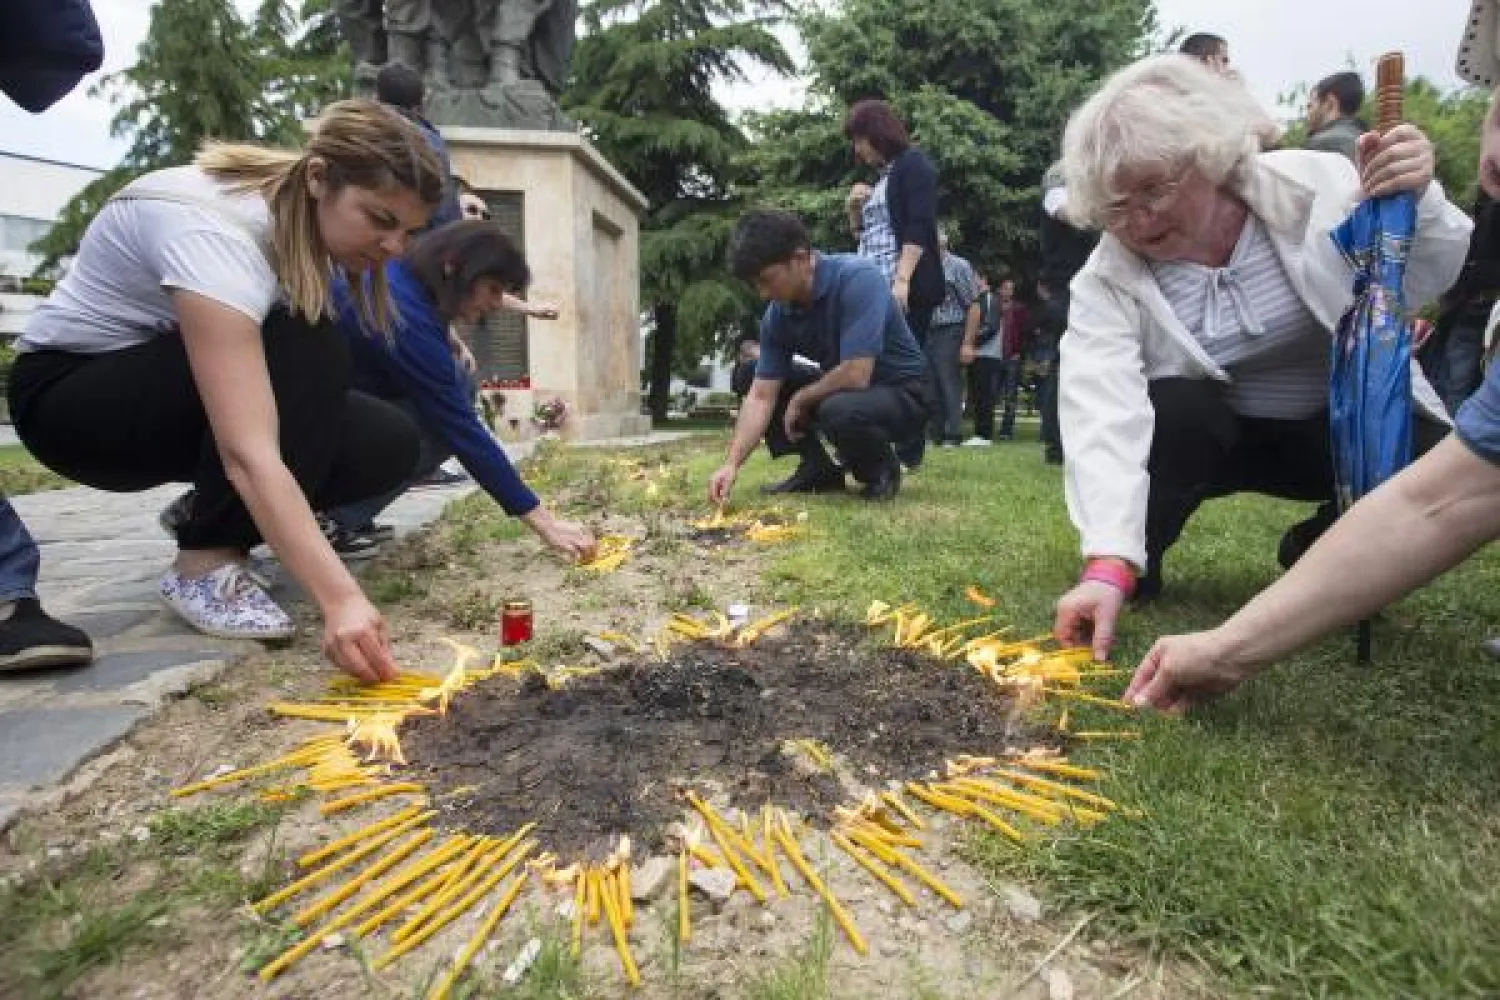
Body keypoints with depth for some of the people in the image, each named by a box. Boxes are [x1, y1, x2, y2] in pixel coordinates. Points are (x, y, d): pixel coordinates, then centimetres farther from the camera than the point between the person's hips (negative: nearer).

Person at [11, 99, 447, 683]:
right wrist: (339, 600, -51)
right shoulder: (215, 233, -34)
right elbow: (249, 454, -45)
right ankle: (206, 564, -19)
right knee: (303, 350, -33)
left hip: (172, 400, 7)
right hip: (68, 396, -7)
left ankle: (209, 514, 6)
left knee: (387, 445, -16)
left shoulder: (305, 215, -10)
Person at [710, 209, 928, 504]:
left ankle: (882, 469, -5)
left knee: (839, 410, -38)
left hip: (903, 393, -7)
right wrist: (732, 464, -21)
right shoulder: (777, 315, -8)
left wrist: (800, 400, -16)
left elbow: (855, 376, -33)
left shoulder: (858, 279, -28)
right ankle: (819, 469, 7)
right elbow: (761, 396, -9)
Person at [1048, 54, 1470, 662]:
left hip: (1355, 426, 2)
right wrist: (1107, 564, -44)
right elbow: (1103, 416, -32)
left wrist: (1414, 205, -31)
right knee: (1166, 410, -33)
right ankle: (1135, 565, -7)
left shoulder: (1316, 186, -15)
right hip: (1209, 437, -1)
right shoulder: (1106, 282, -18)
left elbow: (1430, 284, -8)